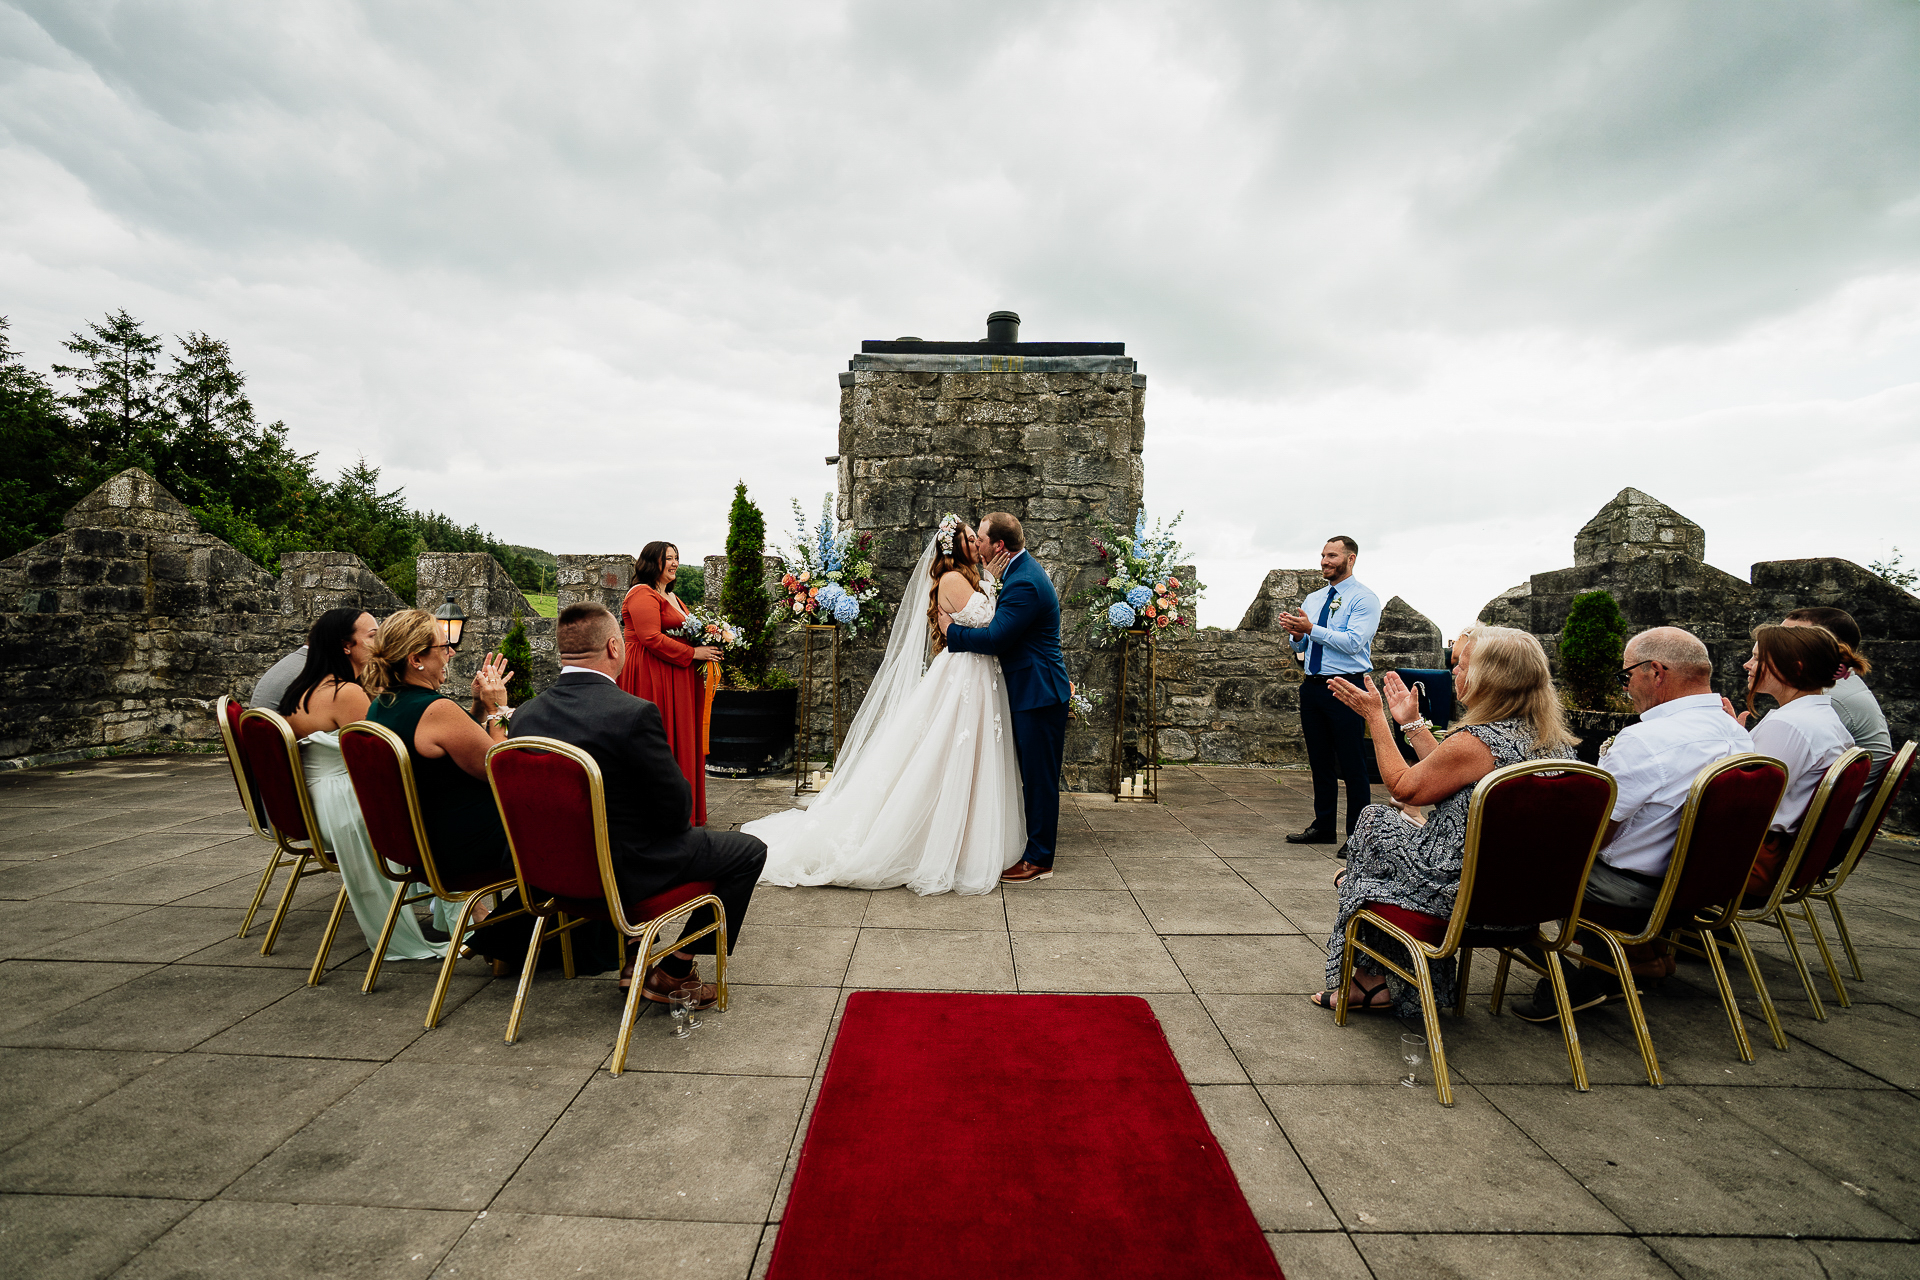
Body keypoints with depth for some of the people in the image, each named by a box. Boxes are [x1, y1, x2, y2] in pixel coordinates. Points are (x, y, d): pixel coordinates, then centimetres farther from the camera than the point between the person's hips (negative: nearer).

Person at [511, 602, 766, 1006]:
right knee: (748, 851, 8)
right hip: (627, 870, -7)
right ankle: (672, 972, 11)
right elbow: (677, 810, -19)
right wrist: (681, 792, 4)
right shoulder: (634, 714, -26)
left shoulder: (525, 715, -4)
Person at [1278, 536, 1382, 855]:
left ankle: (1357, 835, 8)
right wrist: (1297, 634, -4)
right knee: (1320, 761, 14)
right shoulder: (1312, 599, 16)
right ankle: (1323, 826, 25)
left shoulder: (1364, 599, -4)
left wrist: (1311, 629, -21)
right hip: (1313, 686, 7)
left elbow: (1353, 642, -18)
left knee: (1352, 764, -2)